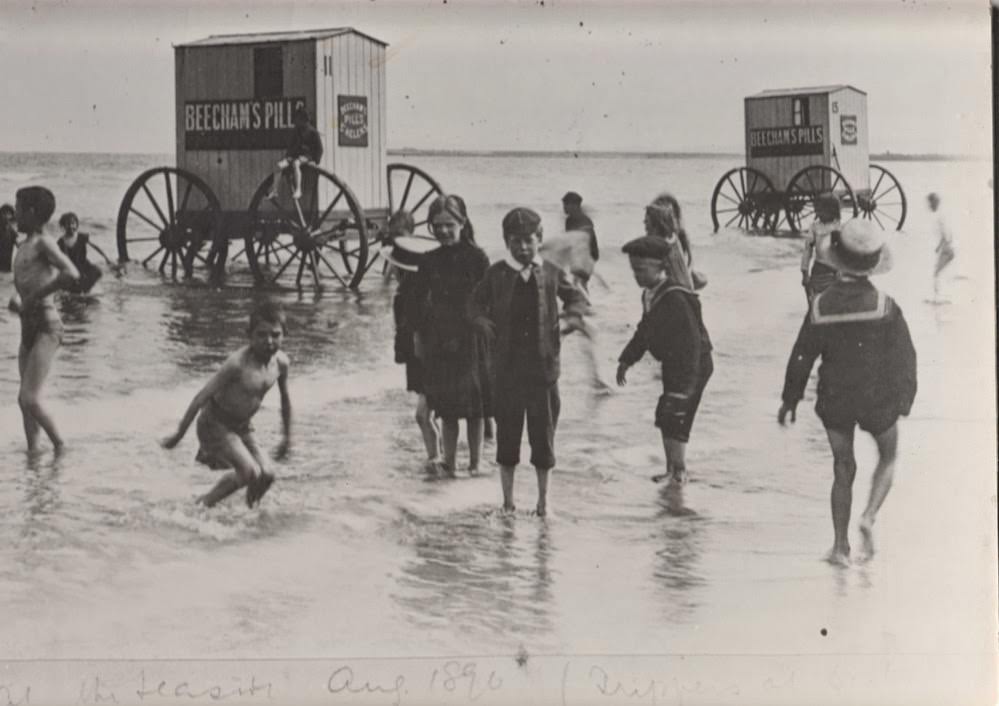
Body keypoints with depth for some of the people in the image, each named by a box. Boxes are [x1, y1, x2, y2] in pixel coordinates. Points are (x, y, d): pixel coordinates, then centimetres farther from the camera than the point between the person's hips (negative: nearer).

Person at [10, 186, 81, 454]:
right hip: (28, 328, 9)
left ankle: (59, 446, 0)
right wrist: (18, 300, 10)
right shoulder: (24, 246, 16)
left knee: (30, 400, -14)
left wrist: (34, 297, -20)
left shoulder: (44, 243, -10)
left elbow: (71, 274, -27)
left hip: (46, 326, -9)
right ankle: (32, 451, 14)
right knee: (24, 400, 9)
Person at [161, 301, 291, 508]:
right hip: (215, 423, -7)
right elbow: (202, 397, -21)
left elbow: (285, 398, 11)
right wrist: (179, 434, -15)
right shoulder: (238, 364, -28)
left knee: (265, 476, -2)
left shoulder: (281, 362, -8)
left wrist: (286, 436, 19)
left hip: (241, 426, 7)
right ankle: (204, 503, -3)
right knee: (250, 472, -20)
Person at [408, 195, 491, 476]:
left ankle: (474, 464, 10)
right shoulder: (429, 261, 7)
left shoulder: (476, 258, -6)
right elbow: (417, 302, 13)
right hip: (439, 342, 4)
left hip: (471, 340, -4)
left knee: (474, 408, 2)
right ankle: (448, 464, 13)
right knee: (446, 408, 7)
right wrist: (419, 334, 8)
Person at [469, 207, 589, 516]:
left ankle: (543, 500, 18)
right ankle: (508, 501, 18)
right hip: (507, 367, 0)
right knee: (507, 433, 6)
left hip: (543, 366, 0)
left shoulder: (551, 274, 2)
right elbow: (476, 305, 15)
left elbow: (578, 299, 15)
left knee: (544, 434, 5)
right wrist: (485, 322, -3)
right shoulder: (497, 274, 2)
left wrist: (571, 317, -4)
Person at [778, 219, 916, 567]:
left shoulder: (820, 305, -12)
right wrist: (905, 398, 5)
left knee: (843, 469, 17)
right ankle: (869, 517, 2)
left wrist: (790, 398, 9)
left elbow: (802, 356, -4)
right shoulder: (885, 306, -17)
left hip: (835, 401, 2)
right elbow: (904, 356, -10)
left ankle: (840, 546, 17)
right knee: (888, 458, 23)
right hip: (879, 401, -2)